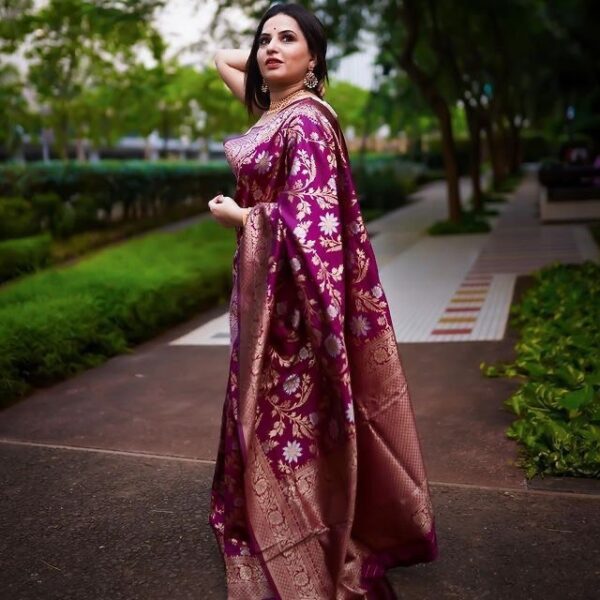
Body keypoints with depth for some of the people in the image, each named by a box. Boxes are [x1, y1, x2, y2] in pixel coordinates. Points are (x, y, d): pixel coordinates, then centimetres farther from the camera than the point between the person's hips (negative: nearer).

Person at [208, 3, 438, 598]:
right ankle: (273, 534, 34)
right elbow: (223, 58, 27)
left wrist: (238, 216, -11)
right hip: (263, 286, 9)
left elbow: (309, 219, -24)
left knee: (293, 416, -1)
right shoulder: (272, 109, 10)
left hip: (294, 291, -9)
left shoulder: (306, 119, -15)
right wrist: (256, 57, 13)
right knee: (268, 413, 17)